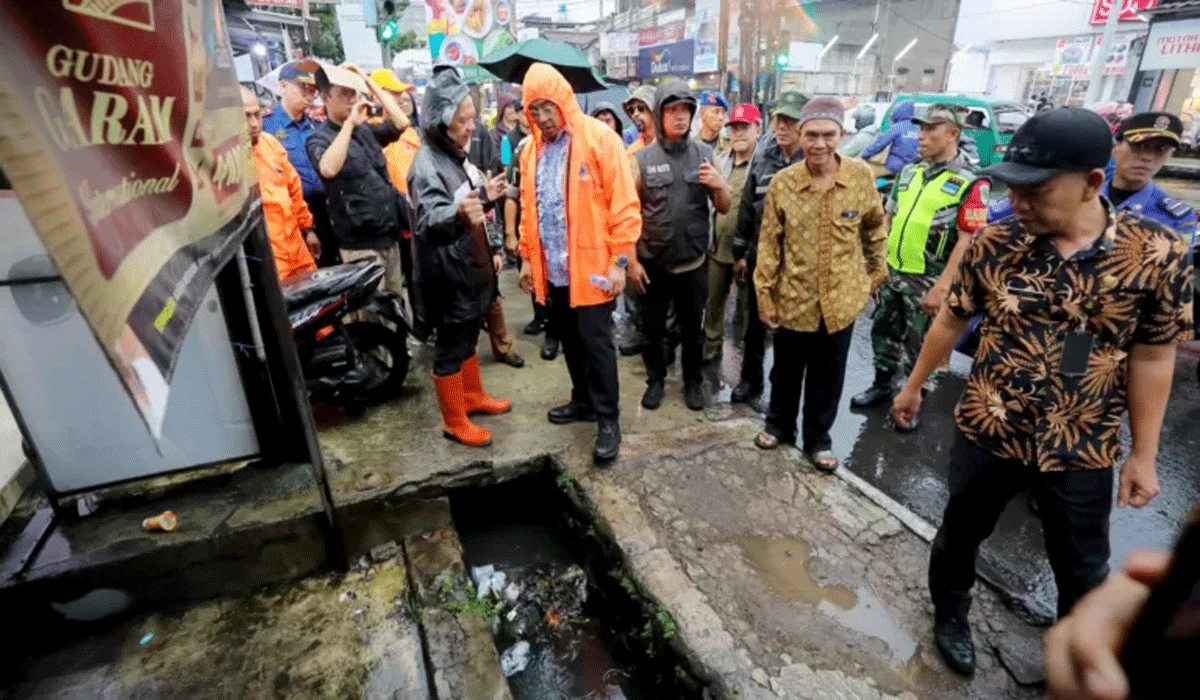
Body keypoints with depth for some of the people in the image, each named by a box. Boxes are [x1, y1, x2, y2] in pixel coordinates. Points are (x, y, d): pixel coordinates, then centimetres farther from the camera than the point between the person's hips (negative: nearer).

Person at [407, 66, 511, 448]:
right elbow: (429, 220, -38)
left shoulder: (457, 154, 10)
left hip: (471, 267, 9)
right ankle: (454, 421, 19)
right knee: (450, 349, 4)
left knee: (469, 339, 22)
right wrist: (459, 213, -55)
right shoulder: (427, 164, -21)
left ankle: (474, 396, 40)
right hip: (449, 275, -9)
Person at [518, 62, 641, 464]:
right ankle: (583, 400, 34)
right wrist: (528, 257, 15)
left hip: (592, 266, -6)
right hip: (552, 268, 6)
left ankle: (608, 419, 12)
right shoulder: (532, 150, 11)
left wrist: (619, 260, -15)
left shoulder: (599, 139, -8)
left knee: (596, 342, -1)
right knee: (569, 340, 16)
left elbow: (624, 205, -11)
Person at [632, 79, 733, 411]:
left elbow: (725, 208, 4)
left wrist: (720, 185, -17)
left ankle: (693, 381, 32)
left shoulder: (705, 154, 0)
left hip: (693, 262, 1)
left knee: (693, 327, 13)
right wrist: (630, 259, -5)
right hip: (652, 262, -1)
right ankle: (655, 380, 31)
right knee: (652, 327, 11)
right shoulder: (642, 158, -4)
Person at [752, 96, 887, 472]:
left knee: (828, 376, 14)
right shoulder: (782, 181, -10)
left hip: (841, 299, 1)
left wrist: (877, 271, 13)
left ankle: (818, 437, 34)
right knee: (787, 370, 17)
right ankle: (779, 424, 40)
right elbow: (768, 243, -6)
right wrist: (764, 295, -5)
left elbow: (875, 227, 8)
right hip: (793, 298, 0)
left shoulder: (861, 175, -8)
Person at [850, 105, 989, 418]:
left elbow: (967, 241, -17)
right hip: (891, 272, 6)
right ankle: (881, 386, 36)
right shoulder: (909, 172, 8)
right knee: (883, 332, 17)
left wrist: (942, 287, -22)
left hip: (927, 281, -6)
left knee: (919, 347, 7)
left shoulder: (970, 183, -12)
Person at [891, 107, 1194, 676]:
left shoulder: (1157, 254, -11)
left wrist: (1143, 454, 0)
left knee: (1083, 572, 19)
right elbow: (951, 319, 0)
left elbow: (1152, 358, -4)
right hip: (986, 433, 0)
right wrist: (913, 386, 8)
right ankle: (950, 616, 46)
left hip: (1082, 450, 0)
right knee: (960, 534, 18)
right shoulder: (994, 242, -11)